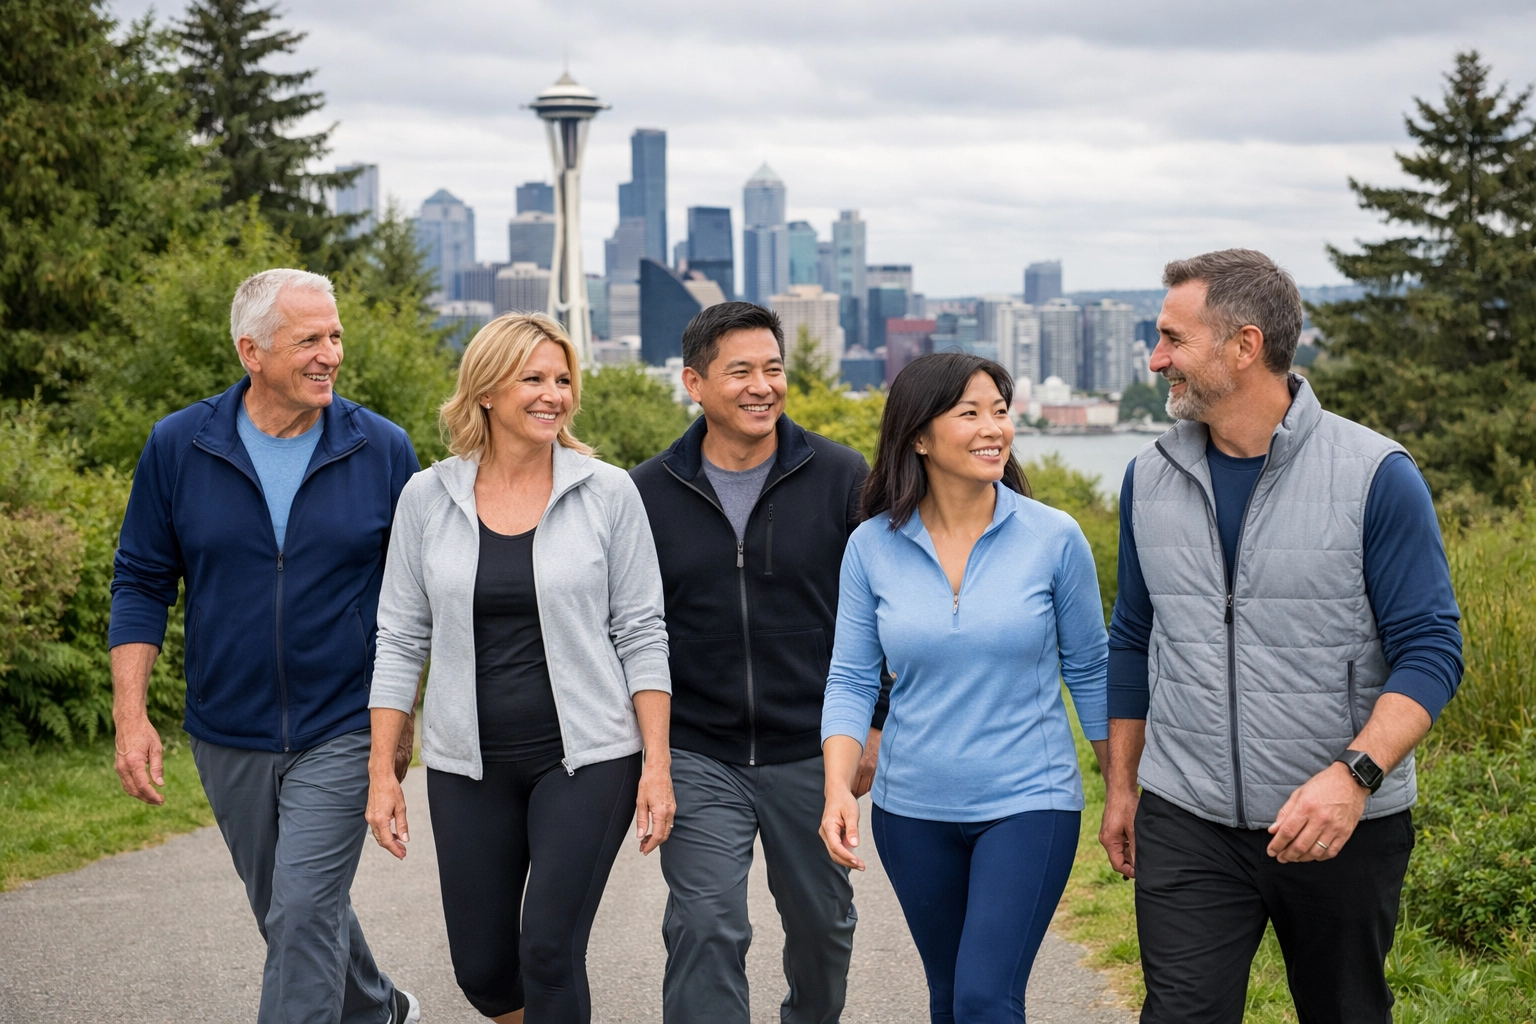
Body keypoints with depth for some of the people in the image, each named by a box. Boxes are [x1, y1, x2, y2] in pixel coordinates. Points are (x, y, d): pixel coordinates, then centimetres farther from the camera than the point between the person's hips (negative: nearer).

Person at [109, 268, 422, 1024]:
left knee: (305, 917, -10)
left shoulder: (382, 450, -6)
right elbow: (140, 584, 0)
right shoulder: (178, 446, -4)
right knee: (285, 910, 19)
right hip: (228, 736, 3)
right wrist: (130, 716, -7)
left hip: (340, 733, -3)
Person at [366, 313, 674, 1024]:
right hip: (469, 765, 2)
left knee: (550, 953, -7)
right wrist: (381, 772, 1)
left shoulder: (608, 493, -3)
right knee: (481, 966, 8)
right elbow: (400, 643, 5)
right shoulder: (428, 497, 2)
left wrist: (657, 764, -7)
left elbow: (641, 636, -1)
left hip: (587, 758, -2)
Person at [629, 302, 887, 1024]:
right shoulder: (648, 493, 0)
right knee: (706, 928, -10)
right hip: (697, 758, 0)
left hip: (812, 755, 1)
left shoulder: (842, 478, -4)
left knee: (823, 923, 15)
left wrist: (876, 724, -1)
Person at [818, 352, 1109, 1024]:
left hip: (1028, 802, -3)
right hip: (913, 811, 3)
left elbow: (1088, 671, 2)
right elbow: (851, 679, 0)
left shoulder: (1054, 538, -7)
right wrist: (839, 786, -14)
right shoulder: (872, 546, -3)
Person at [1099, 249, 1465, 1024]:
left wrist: (1353, 774, -27)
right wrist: (1120, 786, 14)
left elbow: (1430, 651, -12)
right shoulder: (1150, 477, 3)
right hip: (1185, 823, 2)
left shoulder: (1376, 475, -11)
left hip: (1343, 827, -2)